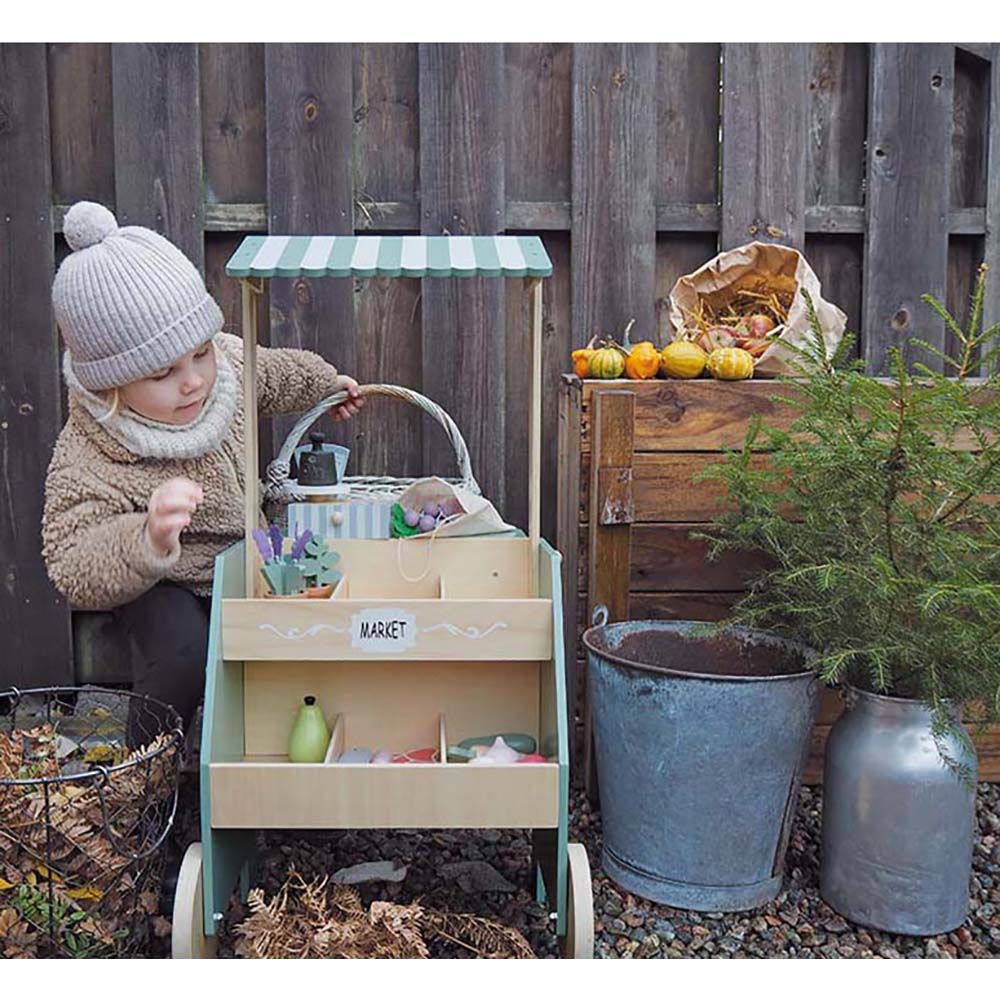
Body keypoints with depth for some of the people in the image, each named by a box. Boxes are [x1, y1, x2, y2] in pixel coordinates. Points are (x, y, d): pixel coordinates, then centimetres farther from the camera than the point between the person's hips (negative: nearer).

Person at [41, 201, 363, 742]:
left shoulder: (226, 361, -16)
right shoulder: (86, 464, -33)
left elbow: (277, 373, 8)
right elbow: (75, 571, -38)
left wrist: (327, 384, 27)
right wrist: (148, 540, -57)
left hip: (245, 555, 6)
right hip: (160, 586, -5)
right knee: (184, 650, -29)